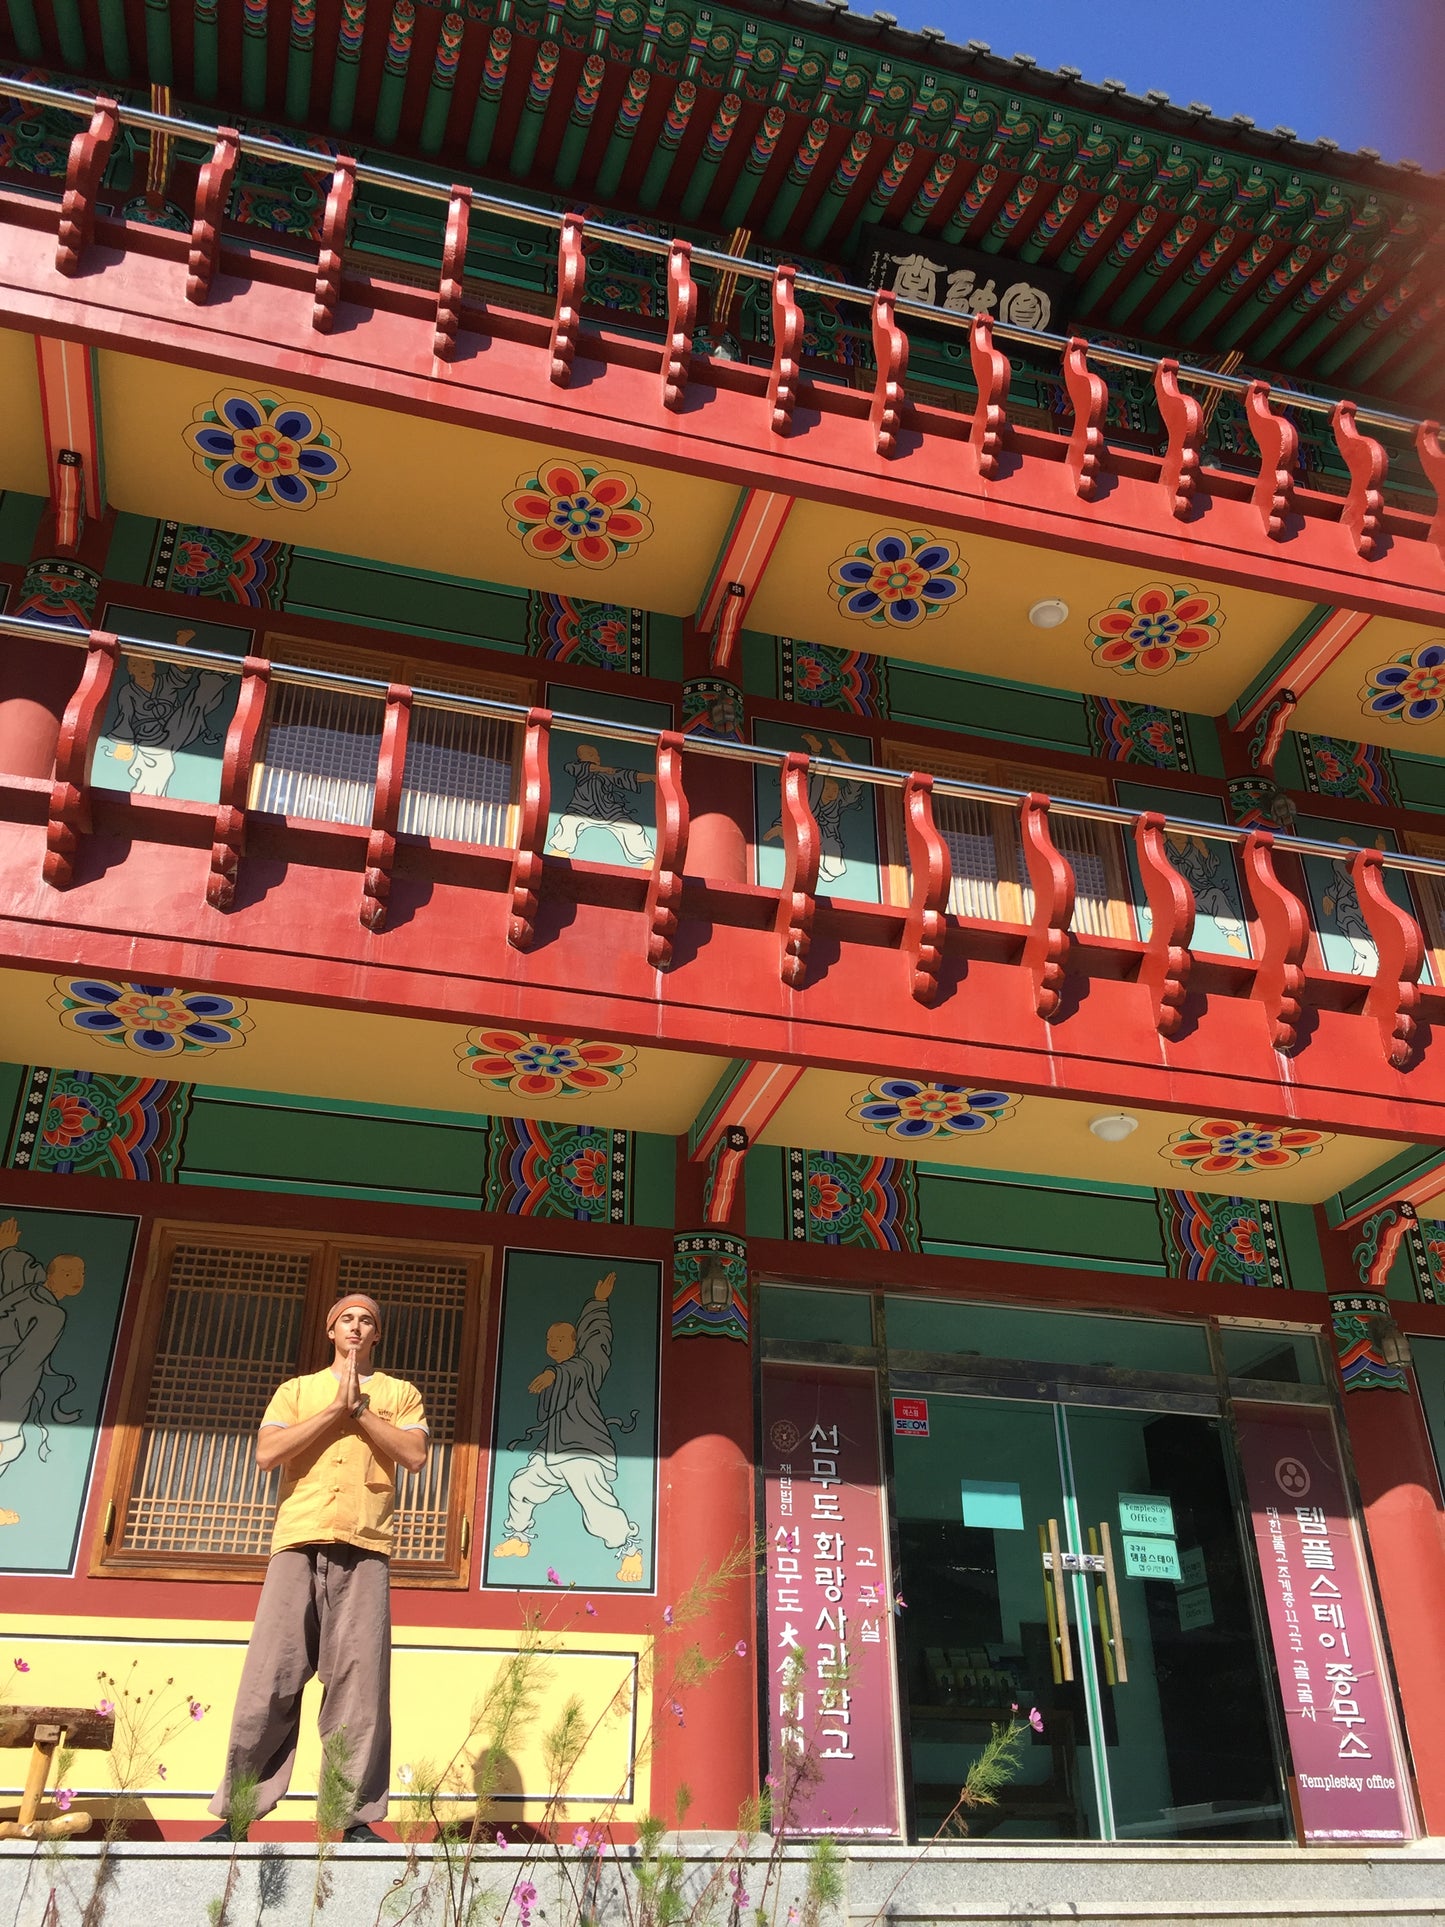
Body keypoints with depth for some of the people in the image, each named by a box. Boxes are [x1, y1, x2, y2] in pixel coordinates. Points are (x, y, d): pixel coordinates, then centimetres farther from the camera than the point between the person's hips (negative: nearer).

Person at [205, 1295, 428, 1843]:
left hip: (365, 1549, -1)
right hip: (298, 1543, 1)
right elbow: (267, 1453, 2)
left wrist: (359, 1409, -1)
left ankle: (355, 1817, -1)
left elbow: (415, 1455, 1)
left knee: (360, 1681, -6)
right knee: (269, 1679, -5)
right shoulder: (297, 1390, 19)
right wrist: (337, 1409, -2)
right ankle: (236, 1814, 4)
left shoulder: (399, 1393, 17)